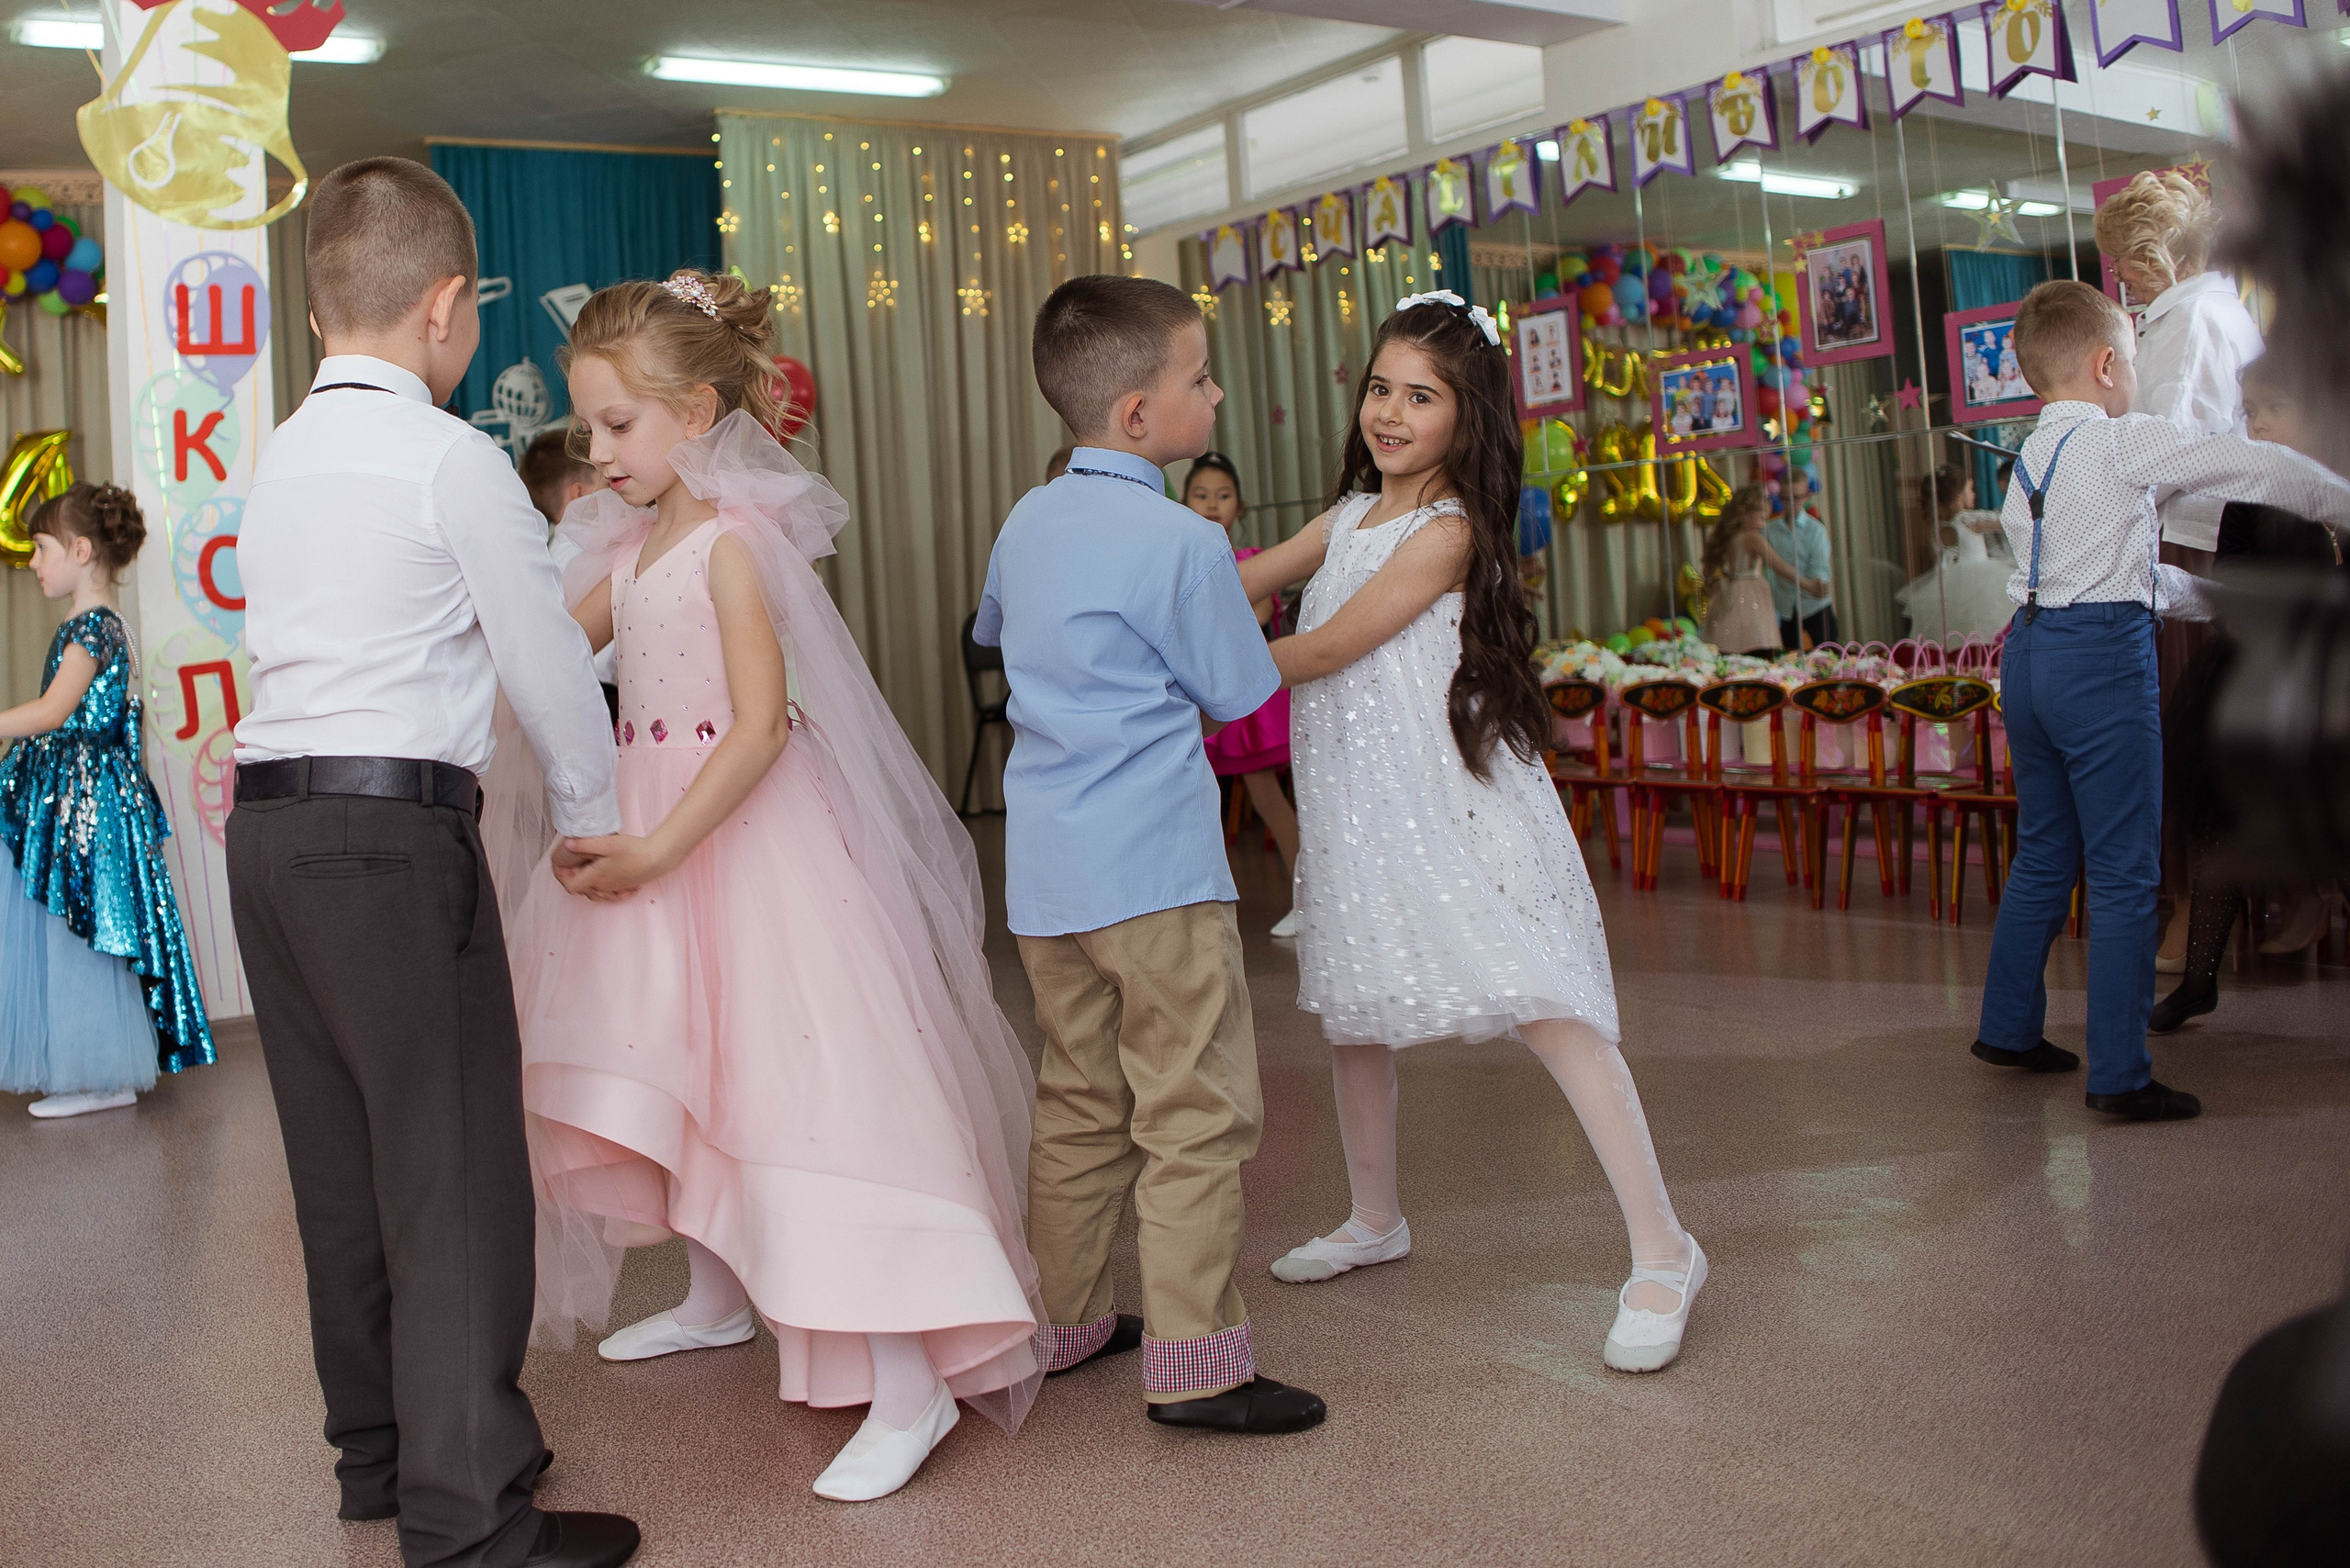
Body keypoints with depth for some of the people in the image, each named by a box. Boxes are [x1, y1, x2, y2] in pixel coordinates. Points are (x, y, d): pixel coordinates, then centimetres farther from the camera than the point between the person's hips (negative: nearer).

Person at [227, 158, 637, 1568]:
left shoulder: (280, 458, 15)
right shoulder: (454, 460, -8)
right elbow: (548, 661, -4)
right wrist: (594, 816, 11)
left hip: (267, 824, 8)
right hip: (395, 829, -8)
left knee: (344, 1161, 15)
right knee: (456, 1172, -4)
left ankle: (378, 1450, 28)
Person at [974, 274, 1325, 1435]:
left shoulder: (1026, 522, 9)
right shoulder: (1183, 543, -13)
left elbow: (993, 632, 29)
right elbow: (1242, 695, -4)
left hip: (1042, 868, 8)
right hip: (1154, 867, -8)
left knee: (1080, 1103, 17)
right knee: (1196, 1116, -1)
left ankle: (1064, 1320, 27)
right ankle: (1193, 1360, 1)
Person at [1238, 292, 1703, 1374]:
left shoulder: (1446, 531, -13)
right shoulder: (1349, 516, 12)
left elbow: (1327, 648, -14)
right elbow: (1240, 584, 16)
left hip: (1451, 804, -8)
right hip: (1356, 806, 8)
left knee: (1546, 1011, -11)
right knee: (1351, 1013, 16)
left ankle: (1661, 1253, -6)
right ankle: (1375, 1221, 36)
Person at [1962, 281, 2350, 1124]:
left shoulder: (2028, 460, 16)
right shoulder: (2123, 441, -8)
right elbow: (2252, 467, -8)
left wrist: (2204, 597, 29)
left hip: (2028, 649, 8)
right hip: (2103, 656, -8)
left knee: (2044, 854, 19)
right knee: (2125, 872, -3)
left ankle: (2009, 1027, 27)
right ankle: (2120, 1074, -1)